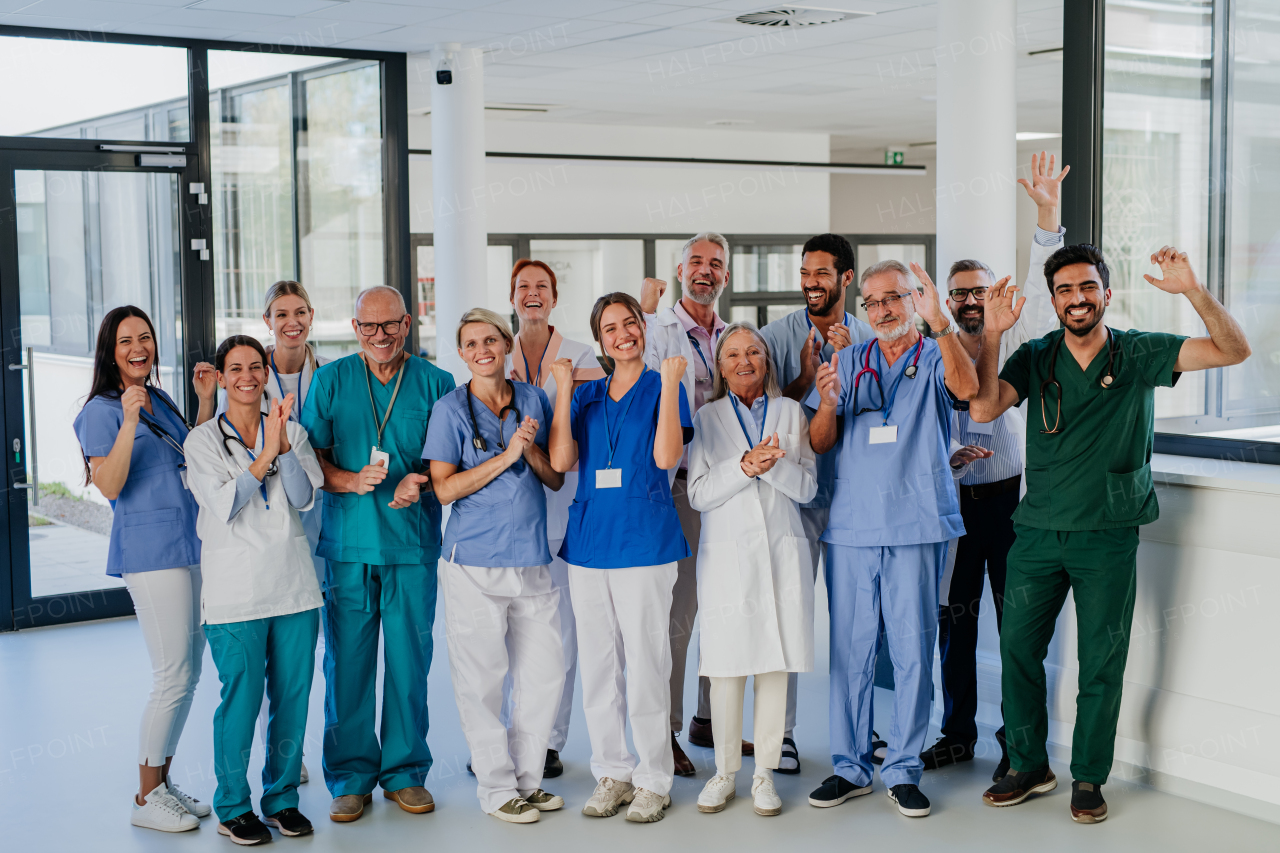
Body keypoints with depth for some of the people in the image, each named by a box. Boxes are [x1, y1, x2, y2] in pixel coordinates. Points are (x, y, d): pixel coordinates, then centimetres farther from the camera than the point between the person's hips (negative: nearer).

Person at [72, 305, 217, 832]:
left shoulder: (161, 402, 15)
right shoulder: (102, 409, -7)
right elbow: (110, 487, -16)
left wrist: (206, 401, 13)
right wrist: (129, 423, -27)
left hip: (191, 547, 8)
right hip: (151, 553, -8)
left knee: (189, 674, 11)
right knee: (174, 677, -8)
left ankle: (163, 781, 22)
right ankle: (147, 799, 4)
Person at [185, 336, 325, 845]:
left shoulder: (291, 431, 9)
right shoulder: (202, 440, 1)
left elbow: (304, 498, -2)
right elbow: (224, 506, -10)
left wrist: (282, 445, -15)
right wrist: (264, 456, -17)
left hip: (294, 585, 3)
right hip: (235, 589, -3)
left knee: (293, 696, 6)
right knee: (241, 699, -2)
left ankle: (282, 797, 21)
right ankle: (233, 806, 13)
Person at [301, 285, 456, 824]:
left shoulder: (434, 383, 6)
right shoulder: (330, 381, 7)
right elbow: (311, 455, 5)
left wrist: (420, 483, -12)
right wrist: (350, 481, -14)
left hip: (413, 542, 0)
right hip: (347, 543, 0)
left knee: (409, 662, 4)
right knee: (346, 663, 1)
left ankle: (405, 772, 18)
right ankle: (351, 777, 14)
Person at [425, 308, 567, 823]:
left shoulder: (533, 400, 8)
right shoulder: (450, 409, -2)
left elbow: (556, 478, 9)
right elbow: (445, 489, -9)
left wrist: (531, 450, -10)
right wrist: (505, 456, -15)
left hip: (531, 558, 4)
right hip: (475, 562, -4)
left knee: (546, 674, 8)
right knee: (482, 679, 2)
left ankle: (527, 778, 24)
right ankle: (496, 788, 15)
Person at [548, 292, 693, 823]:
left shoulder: (662, 388, 2)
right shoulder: (586, 396, 13)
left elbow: (666, 456, -14)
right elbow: (561, 461, -1)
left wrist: (670, 381, -15)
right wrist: (563, 388, -2)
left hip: (644, 541, -4)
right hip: (588, 540, 5)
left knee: (645, 664, -1)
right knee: (596, 666, 9)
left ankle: (653, 780, 10)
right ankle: (612, 774, 21)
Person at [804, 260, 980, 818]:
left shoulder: (936, 358, 6)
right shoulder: (848, 363, 14)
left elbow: (966, 388, -17)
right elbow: (820, 444, 10)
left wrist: (939, 322, -29)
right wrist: (827, 405, -12)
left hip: (917, 526, -2)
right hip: (851, 526, 2)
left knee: (913, 650, 0)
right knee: (849, 648, 4)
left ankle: (903, 770, 10)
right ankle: (850, 767, 14)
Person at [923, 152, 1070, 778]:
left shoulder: (1015, 345, 4)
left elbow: (1044, 288, -9)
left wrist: (1047, 213, -17)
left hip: (1009, 498, -2)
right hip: (953, 500, 2)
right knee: (954, 623, 9)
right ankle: (958, 734, 21)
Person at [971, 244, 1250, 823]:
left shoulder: (1138, 354, 0)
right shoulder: (1035, 357, 3)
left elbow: (1234, 351, -8)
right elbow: (983, 409, -11)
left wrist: (1193, 290, -22)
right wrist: (991, 333, -18)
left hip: (1108, 536, -2)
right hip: (1039, 531, 2)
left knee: (1101, 662, 5)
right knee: (1017, 647, 5)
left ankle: (1089, 779, 21)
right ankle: (1028, 766, 23)